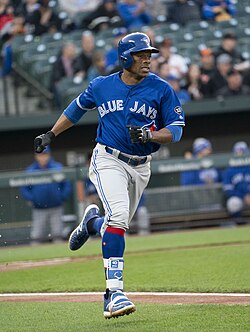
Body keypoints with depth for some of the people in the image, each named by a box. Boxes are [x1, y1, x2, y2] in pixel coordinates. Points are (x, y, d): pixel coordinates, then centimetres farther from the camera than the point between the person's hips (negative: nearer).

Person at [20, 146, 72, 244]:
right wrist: (31, 199, -9)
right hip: (39, 209, 0)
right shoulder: (30, 171, 1)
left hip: (56, 208, 0)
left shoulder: (58, 168, 2)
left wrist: (62, 198, -7)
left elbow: (67, 185, 4)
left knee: (58, 234, 4)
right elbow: (24, 189, 5)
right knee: (36, 236, -4)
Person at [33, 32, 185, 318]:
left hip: (140, 167, 3)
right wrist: (50, 134, 22)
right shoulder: (102, 86, 1)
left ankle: (92, 221, 53)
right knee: (118, 213, -26)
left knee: (117, 225, 13)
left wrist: (150, 136, -22)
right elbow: (77, 108, 19)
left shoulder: (161, 90, -3)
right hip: (108, 160, -3)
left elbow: (176, 129, -4)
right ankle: (114, 291, -29)